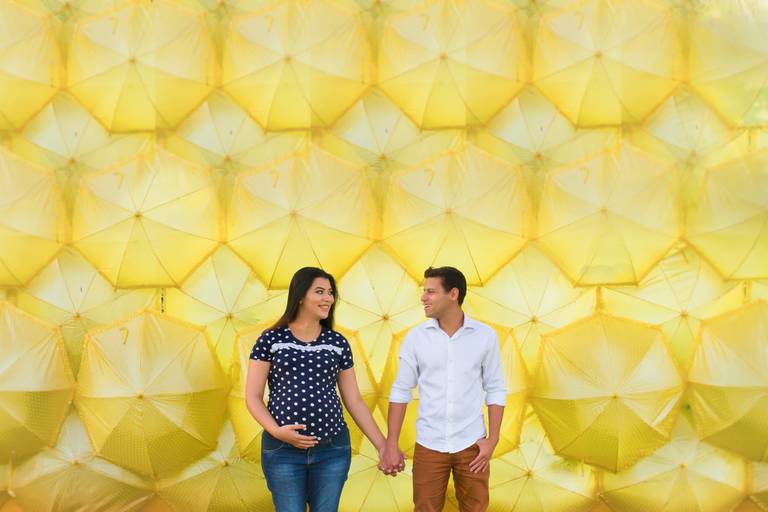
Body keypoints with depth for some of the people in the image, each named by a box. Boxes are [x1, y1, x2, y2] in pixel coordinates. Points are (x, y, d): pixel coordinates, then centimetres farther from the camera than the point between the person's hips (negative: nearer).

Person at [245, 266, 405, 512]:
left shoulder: (338, 343, 7)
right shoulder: (270, 340, -1)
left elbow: (354, 401, 10)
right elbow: (253, 397, -1)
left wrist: (382, 445, 7)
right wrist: (276, 431, -17)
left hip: (332, 449, 3)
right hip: (283, 450, -3)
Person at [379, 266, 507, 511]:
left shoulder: (485, 335, -4)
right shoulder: (415, 337, -3)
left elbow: (496, 389, 2)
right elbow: (401, 390, 0)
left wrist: (492, 439, -5)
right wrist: (391, 445, -4)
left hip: (471, 444, 0)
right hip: (429, 445, 0)